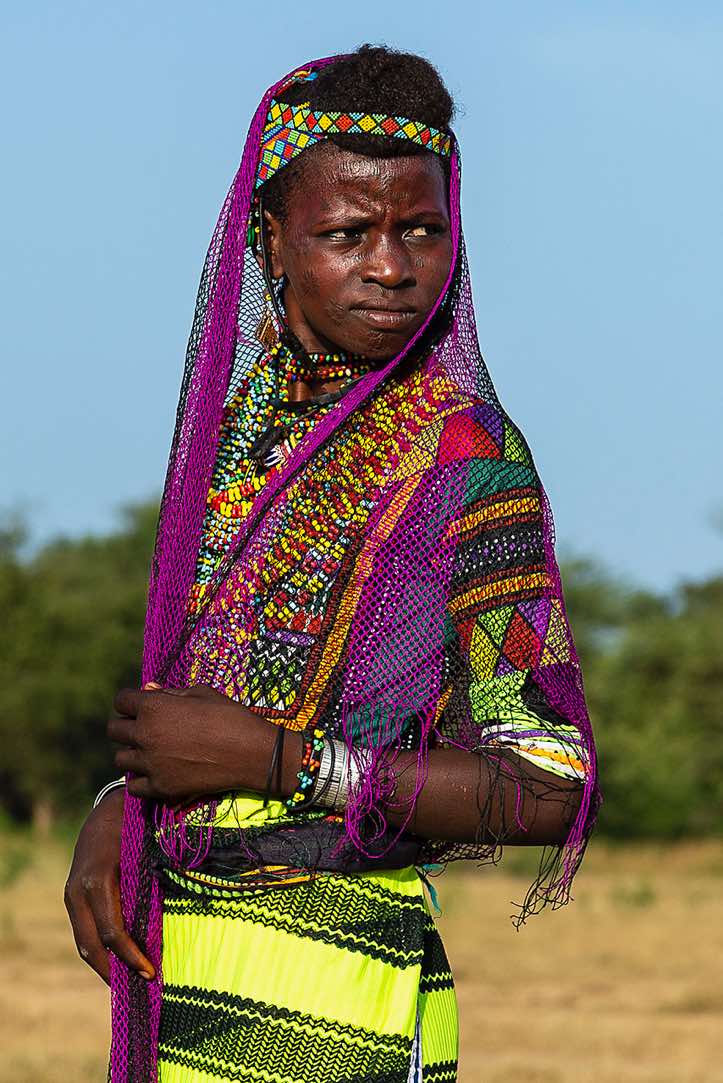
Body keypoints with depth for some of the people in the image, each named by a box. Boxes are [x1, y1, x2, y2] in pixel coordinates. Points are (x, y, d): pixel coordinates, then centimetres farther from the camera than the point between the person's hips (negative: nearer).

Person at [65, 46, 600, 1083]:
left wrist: (272, 759, -19)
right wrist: (118, 807, 1)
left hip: (330, 997, -6)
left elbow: (550, 788, -16)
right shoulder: (239, 424, 8)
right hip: (178, 955, 6)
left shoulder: (463, 453, -11)